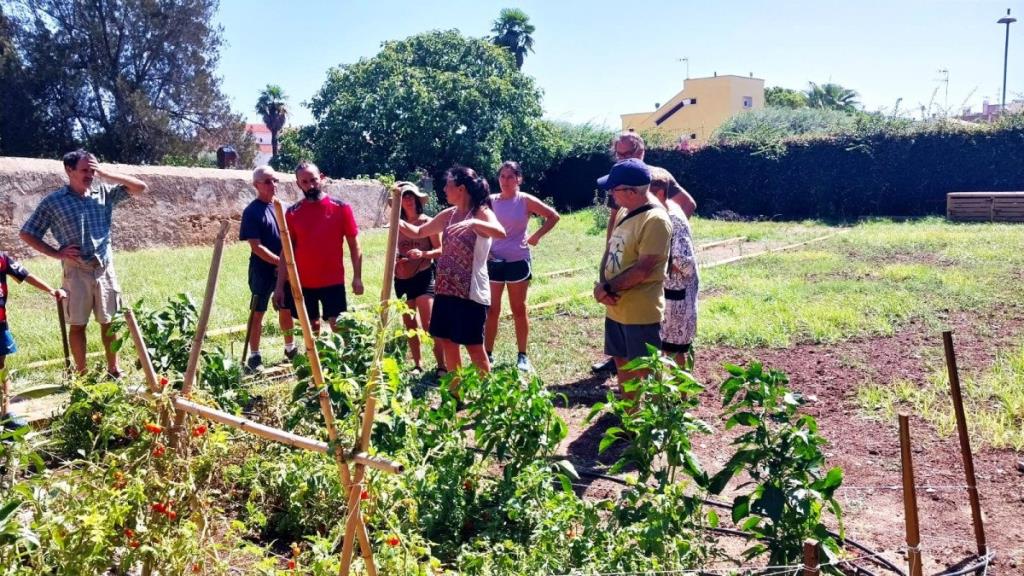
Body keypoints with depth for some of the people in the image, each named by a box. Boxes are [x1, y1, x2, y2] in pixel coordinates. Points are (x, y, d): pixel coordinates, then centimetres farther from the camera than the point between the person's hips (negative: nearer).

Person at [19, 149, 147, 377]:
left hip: (105, 269, 2)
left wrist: (105, 174, -7)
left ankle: (113, 370, 21)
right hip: (76, 271, -2)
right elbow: (26, 234, 2)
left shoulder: (104, 193, 4)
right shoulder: (53, 202, -3)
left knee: (109, 322, 9)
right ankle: (81, 374, 16)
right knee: (78, 324, 5)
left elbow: (140, 187, -1)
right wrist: (55, 253, -7)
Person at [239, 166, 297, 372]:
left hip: (285, 270, 6)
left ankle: (290, 348, 32)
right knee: (258, 313, 3)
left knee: (286, 309, 16)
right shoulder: (252, 212, -11)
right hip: (262, 271, -5)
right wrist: (279, 261, -20)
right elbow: (256, 247, -16)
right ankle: (254, 356, 11)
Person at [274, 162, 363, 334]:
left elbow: (354, 245, 0)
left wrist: (357, 277, -6)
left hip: (333, 282, -2)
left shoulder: (341, 208, -4)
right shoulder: (292, 213, 1)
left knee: (339, 327, 0)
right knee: (311, 328, 13)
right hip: (302, 283, 2)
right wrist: (280, 285, -1)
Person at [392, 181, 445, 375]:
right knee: (410, 326, 9)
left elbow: (440, 250, -5)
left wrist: (423, 253, -22)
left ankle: (442, 366, -9)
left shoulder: (428, 222, -4)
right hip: (402, 278, 5)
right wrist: (394, 258, -2)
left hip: (423, 276, -5)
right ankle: (418, 365, 18)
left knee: (429, 324, -12)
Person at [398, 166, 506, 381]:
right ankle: (455, 392, 26)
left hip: (470, 291, -7)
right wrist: (398, 221, 2)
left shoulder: (481, 213, -10)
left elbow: (501, 232, -31)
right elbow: (418, 232, 19)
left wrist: (473, 223, -45)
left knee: (474, 346, -2)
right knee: (447, 342, 12)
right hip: (446, 290, 7)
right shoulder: (448, 214, 10)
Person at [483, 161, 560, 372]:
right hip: (494, 261, 2)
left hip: (517, 261, -2)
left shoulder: (525, 200, -4)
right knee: (491, 309, 5)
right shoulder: (491, 201, 2)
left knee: (519, 309, 7)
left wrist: (536, 236, -5)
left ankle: (522, 355, 16)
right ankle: (488, 354, 14)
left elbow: (553, 216, -1)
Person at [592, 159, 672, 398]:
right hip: (615, 309, 9)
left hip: (641, 314, -9)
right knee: (622, 363, 20)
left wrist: (607, 288, -16)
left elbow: (642, 269, -24)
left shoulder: (655, 220, -20)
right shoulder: (624, 212, 9)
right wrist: (602, 284, -7)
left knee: (644, 372, 3)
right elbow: (609, 251, 10)